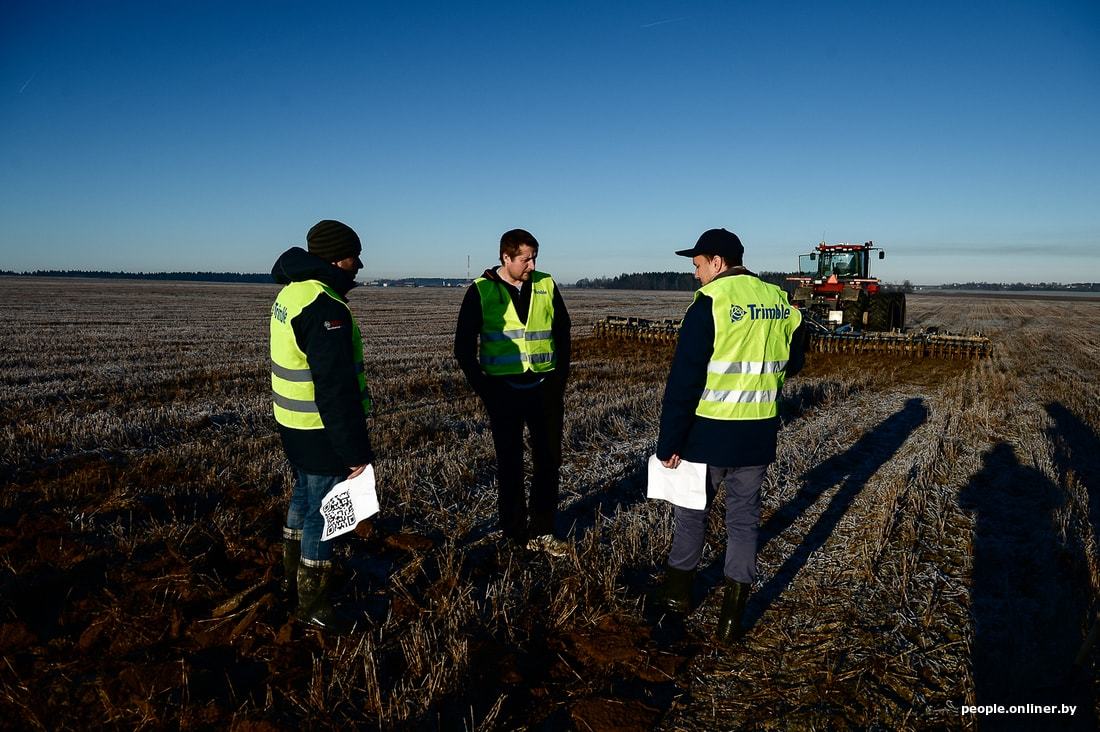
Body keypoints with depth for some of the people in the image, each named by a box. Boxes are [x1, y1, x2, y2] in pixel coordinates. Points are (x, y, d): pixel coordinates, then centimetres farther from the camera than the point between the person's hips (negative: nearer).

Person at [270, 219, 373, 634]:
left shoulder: (290, 292, 7)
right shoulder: (325, 308, -26)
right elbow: (336, 391, -28)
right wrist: (356, 452, -23)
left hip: (293, 424, 10)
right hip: (322, 431, -10)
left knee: (305, 495, 25)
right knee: (323, 511, 3)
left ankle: (293, 579, 43)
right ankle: (312, 605, 18)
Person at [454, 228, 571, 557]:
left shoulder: (546, 286, 4)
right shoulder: (481, 291, -5)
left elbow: (563, 333, 12)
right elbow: (464, 347, -1)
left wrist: (560, 379, 6)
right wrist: (484, 389, -4)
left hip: (545, 388, 3)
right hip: (504, 391, -3)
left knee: (550, 460, 7)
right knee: (510, 465, 7)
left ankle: (541, 533, 20)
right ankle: (515, 536, 20)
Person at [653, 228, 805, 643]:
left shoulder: (710, 302, -14)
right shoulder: (781, 303, 3)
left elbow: (683, 379, -16)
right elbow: (792, 363, 17)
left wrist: (668, 442, -11)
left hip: (709, 433, -4)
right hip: (759, 434, 5)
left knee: (691, 510, 15)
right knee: (744, 517, 14)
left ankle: (679, 589, 32)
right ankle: (732, 615, 19)